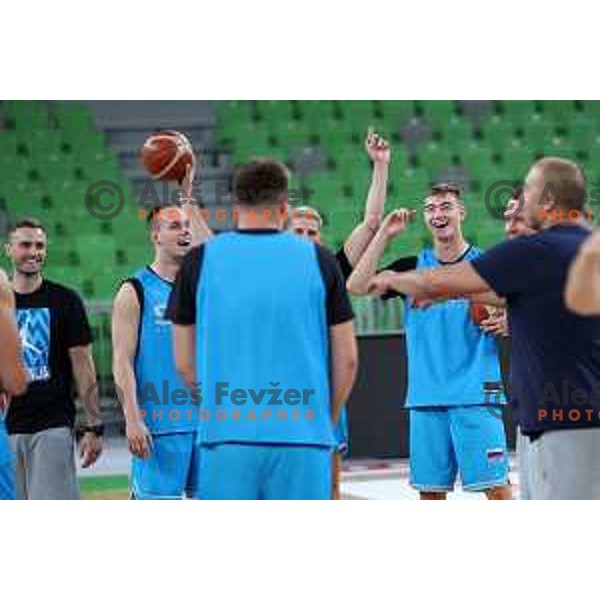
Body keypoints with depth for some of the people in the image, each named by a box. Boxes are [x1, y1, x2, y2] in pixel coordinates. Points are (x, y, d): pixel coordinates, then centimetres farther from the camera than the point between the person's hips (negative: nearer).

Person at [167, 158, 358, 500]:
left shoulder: (201, 260, 4)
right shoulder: (318, 259, 4)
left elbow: (184, 363, 8)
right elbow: (347, 360, 5)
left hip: (226, 435, 0)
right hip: (303, 436, 0)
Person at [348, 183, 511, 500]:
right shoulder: (412, 267, 10)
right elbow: (357, 286, -3)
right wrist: (384, 235, -7)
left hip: (476, 394, -3)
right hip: (426, 397, 3)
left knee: (495, 484, -6)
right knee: (430, 487, 6)